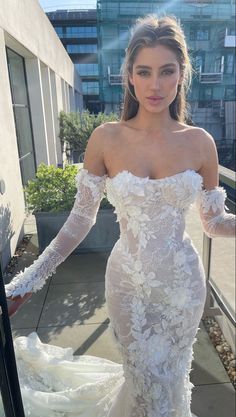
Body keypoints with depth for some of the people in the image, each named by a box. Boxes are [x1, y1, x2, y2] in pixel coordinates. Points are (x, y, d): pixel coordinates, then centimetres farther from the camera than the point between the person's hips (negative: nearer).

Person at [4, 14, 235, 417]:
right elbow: (79, 220, -8)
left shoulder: (200, 142, -7)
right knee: (148, 385, 19)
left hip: (183, 284, 2)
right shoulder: (106, 138, -11)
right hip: (129, 284, -1)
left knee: (172, 374, 25)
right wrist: (29, 280, -11)